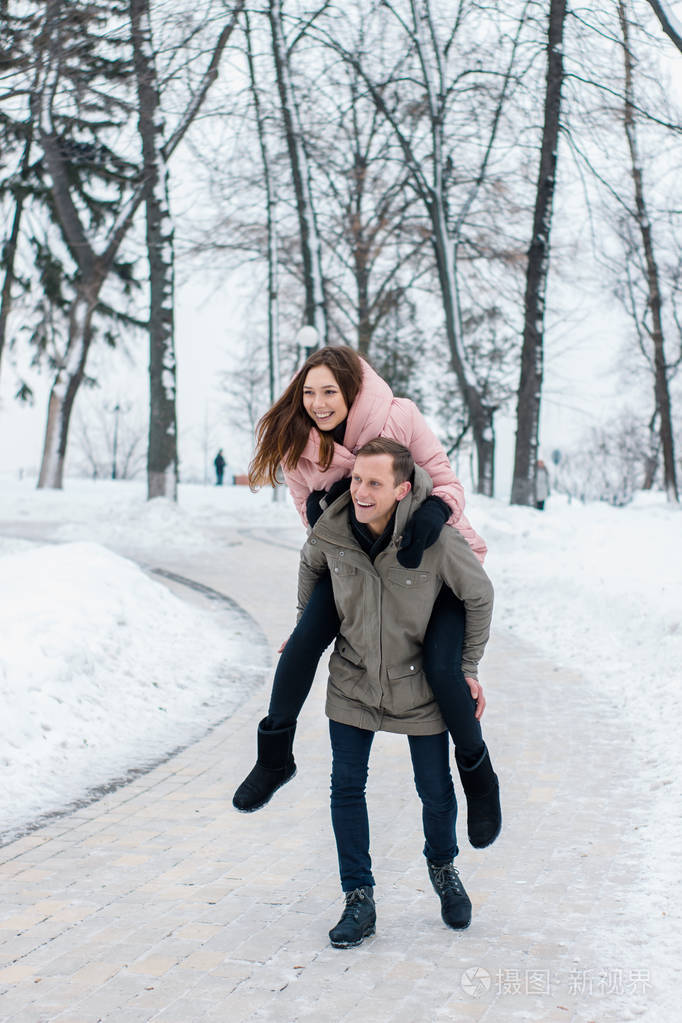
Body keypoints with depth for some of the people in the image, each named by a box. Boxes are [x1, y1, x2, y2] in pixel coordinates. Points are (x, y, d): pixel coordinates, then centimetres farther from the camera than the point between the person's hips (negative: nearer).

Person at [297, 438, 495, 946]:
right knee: (347, 787, -2)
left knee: (436, 790, 9)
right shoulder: (332, 532, -16)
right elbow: (311, 565, 10)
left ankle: (443, 869, 40)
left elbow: (480, 596, -9)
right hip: (353, 680, 2)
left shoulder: (437, 539, -26)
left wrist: (468, 669, -2)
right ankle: (359, 902, 10)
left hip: (419, 684, -2)